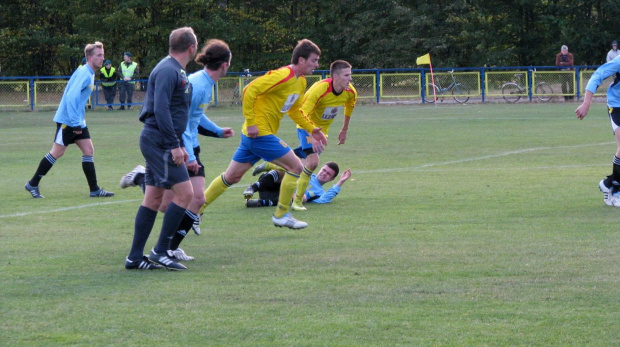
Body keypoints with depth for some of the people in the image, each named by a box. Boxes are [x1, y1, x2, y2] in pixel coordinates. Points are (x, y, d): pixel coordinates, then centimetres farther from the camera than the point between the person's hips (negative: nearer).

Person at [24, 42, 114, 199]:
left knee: (88, 150, 3)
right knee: (57, 152, -3)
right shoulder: (84, 74, -18)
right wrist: (75, 123, -27)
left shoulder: (89, 74, 12)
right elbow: (71, 97, -27)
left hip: (78, 121, 9)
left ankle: (94, 190, 4)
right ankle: (32, 184, 8)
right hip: (67, 120, -9)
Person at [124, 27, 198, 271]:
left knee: (153, 198, 9)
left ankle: (135, 257, 11)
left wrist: (178, 144, 24)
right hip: (160, 142, -10)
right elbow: (160, 109, -22)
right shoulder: (168, 70, -14)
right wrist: (174, 145, -23)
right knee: (184, 193, -11)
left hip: (157, 142, 10)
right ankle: (160, 252, -9)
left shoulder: (176, 70, 18)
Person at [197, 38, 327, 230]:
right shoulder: (282, 76, -19)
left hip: (253, 135, 10)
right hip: (260, 133, -10)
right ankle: (281, 215, 3)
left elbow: (295, 110, 26)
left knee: (231, 177, 14)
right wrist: (250, 122, -23)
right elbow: (249, 90, -23)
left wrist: (311, 129, 14)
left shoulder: (300, 82, 12)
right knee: (295, 166, -7)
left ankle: (196, 209, 21)